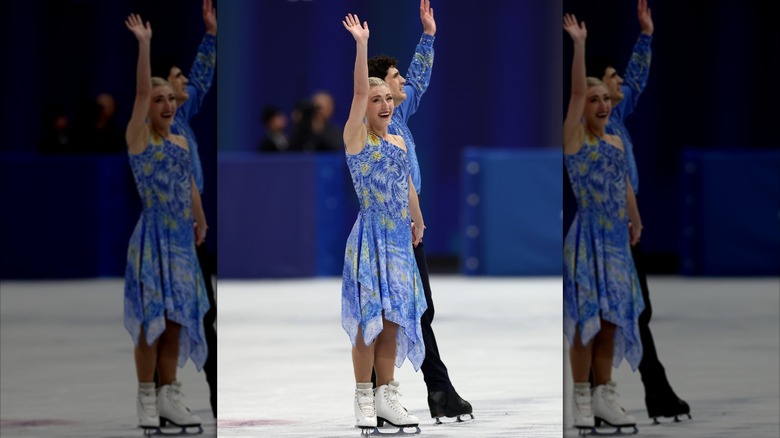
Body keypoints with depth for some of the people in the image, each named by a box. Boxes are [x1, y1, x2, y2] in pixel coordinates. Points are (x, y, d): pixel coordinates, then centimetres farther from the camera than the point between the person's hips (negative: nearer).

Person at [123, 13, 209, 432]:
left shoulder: (181, 142, 12)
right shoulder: (138, 138, -5)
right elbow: (141, 91, -16)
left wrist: (200, 223, 29)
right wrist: (144, 45, -20)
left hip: (181, 241, 6)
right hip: (152, 239, -6)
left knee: (175, 322, 7)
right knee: (152, 321, -5)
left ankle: (168, 396, 13)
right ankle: (147, 401, -1)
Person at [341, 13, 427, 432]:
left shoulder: (398, 141, 13)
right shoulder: (357, 137, -5)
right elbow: (359, 91, -16)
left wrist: (417, 222, 29)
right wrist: (362, 44, -19)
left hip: (399, 239, 6)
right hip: (370, 237, -6)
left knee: (392, 319, 7)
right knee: (369, 319, -6)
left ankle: (386, 395, 12)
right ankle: (364, 398, -2)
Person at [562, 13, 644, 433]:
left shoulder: (616, 142, 13)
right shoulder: (574, 137, -4)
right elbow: (576, 90, -15)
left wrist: (635, 223, 27)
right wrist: (579, 45, -19)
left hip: (615, 239, 6)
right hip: (587, 237, -6)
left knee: (611, 318, 7)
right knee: (587, 317, -5)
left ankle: (604, 395, 12)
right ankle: (582, 397, -1)